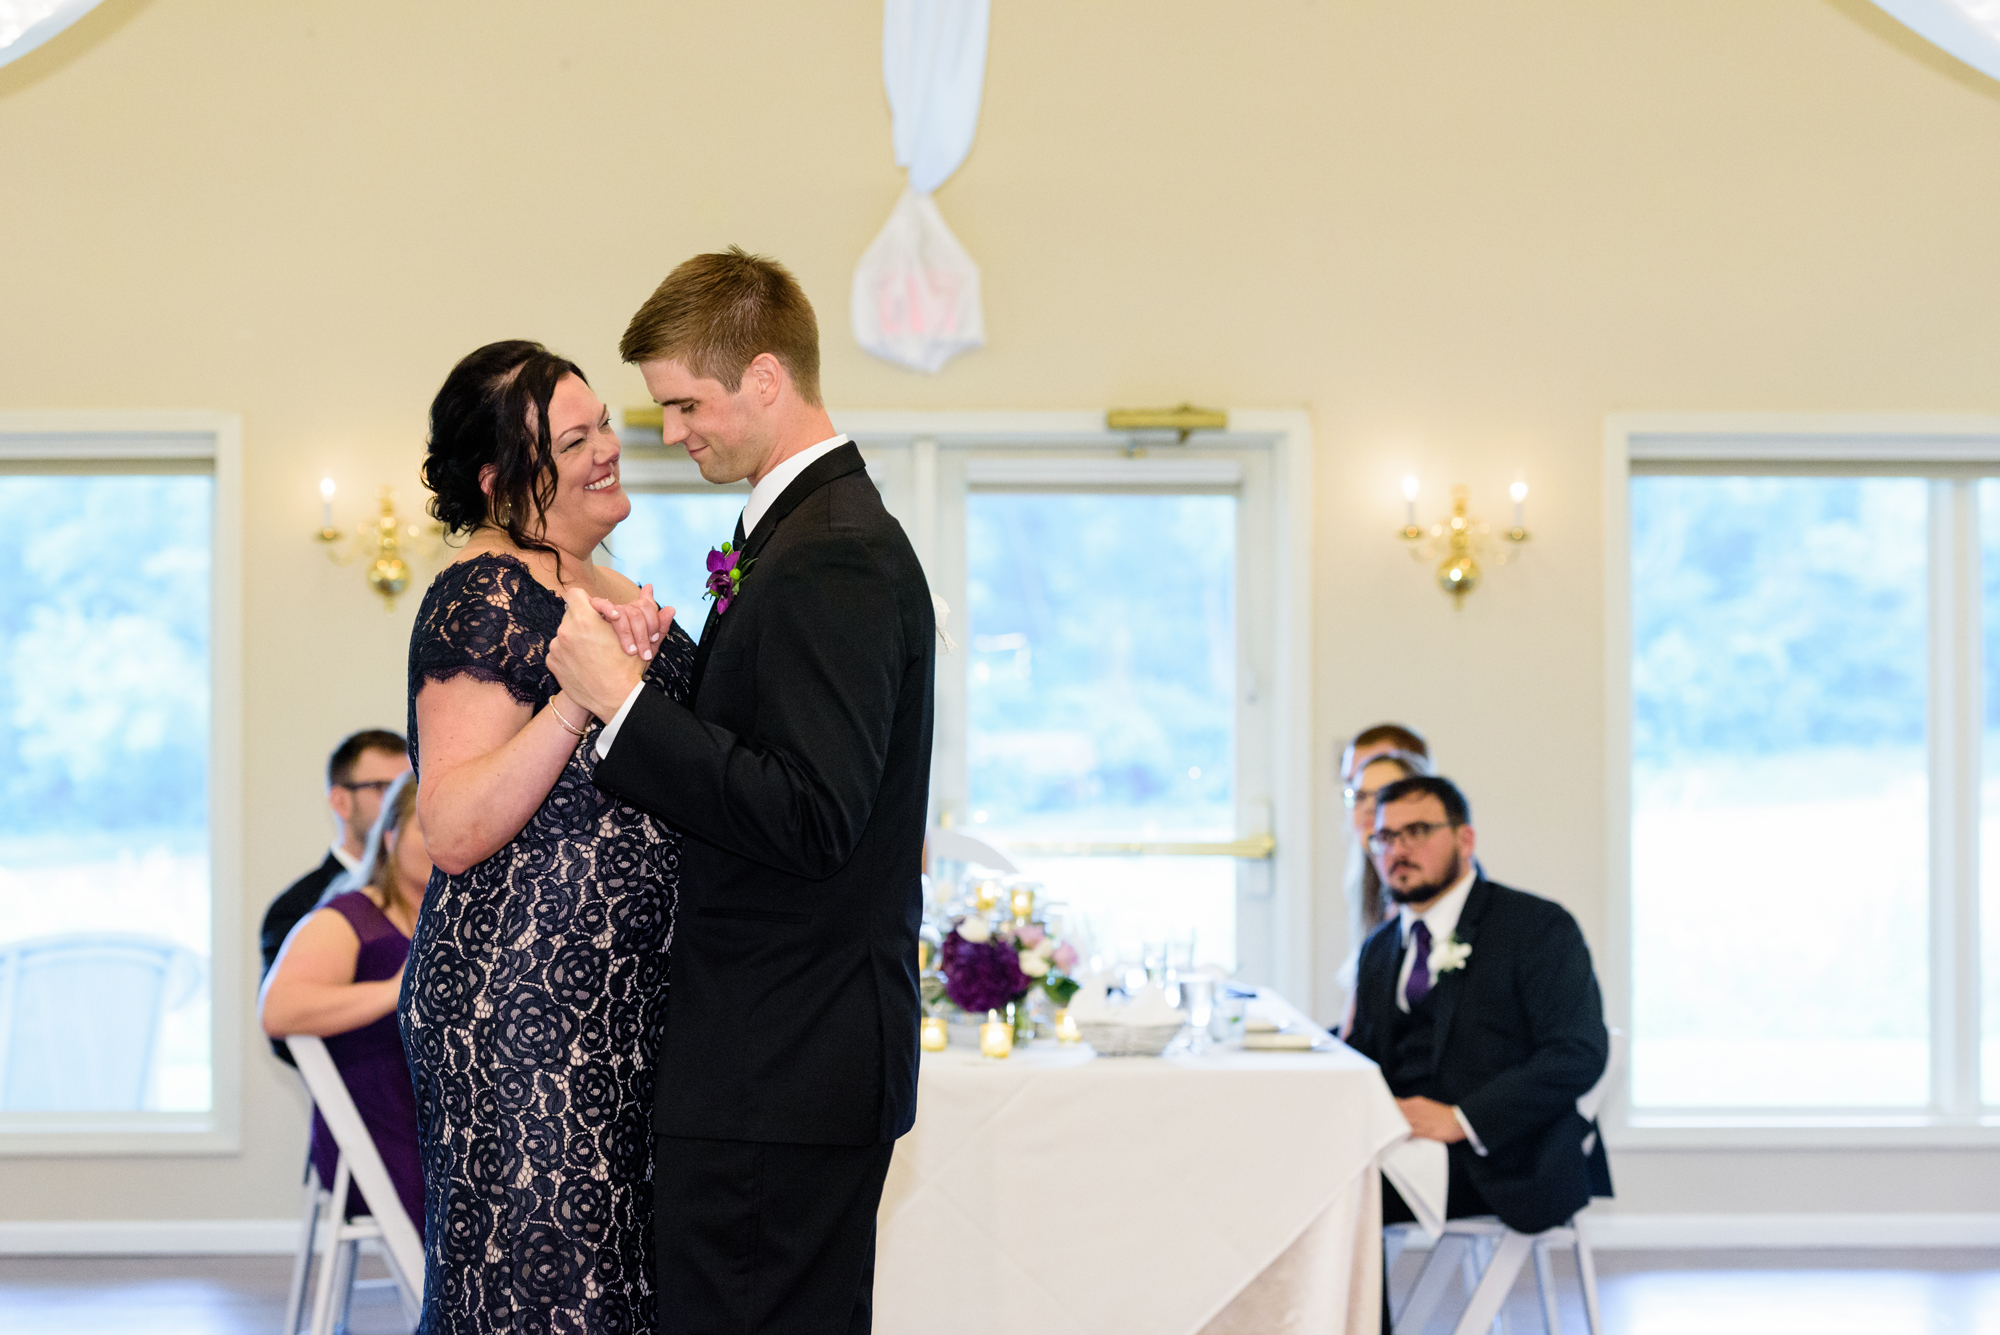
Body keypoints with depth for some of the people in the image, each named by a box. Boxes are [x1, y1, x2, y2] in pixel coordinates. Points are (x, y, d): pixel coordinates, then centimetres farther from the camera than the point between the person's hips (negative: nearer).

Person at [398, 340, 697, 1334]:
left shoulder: (598, 584, 15)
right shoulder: (486, 596, -13)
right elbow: (455, 830, -22)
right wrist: (579, 693, -28)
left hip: (616, 1006, 9)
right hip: (525, 1002, -9)